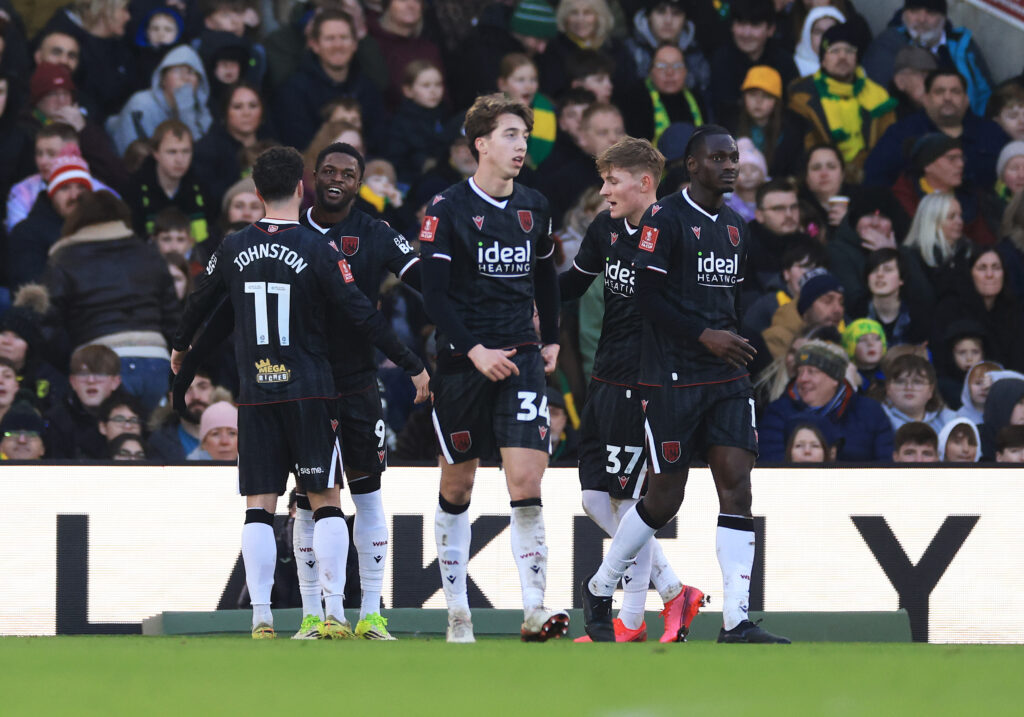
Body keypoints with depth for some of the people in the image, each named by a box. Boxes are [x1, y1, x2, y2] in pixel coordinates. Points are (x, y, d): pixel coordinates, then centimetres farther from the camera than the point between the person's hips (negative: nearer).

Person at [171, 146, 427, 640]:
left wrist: (180, 347, 38)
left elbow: (200, 302, 18)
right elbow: (363, 316, -9)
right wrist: (413, 366, -1)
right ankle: (333, 614, -4)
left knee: (259, 506, 4)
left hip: (255, 393, 2)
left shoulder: (233, 248, 2)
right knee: (325, 501, 3)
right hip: (309, 391, -2)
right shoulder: (318, 251, -8)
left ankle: (261, 618, -2)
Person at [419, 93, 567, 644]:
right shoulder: (448, 210, -6)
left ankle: (534, 609, -15)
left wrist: (552, 340, 17)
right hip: (461, 364, -3)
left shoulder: (534, 207, 9)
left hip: (522, 357, 3)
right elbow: (434, 295, -10)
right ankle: (457, 614, 16)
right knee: (456, 488, 6)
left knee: (526, 482, -11)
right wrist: (475, 350, -17)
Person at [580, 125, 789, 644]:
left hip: (727, 378, 6)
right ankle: (599, 588, 22)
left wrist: (734, 339, 16)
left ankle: (736, 621, -9)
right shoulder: (665, 218, -9)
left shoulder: (736, 226, 14)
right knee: (665, 498, 0)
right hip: (672, 380, -6)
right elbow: (646, 299, -13)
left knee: (736, 485, -6)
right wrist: (704, 336, -19)